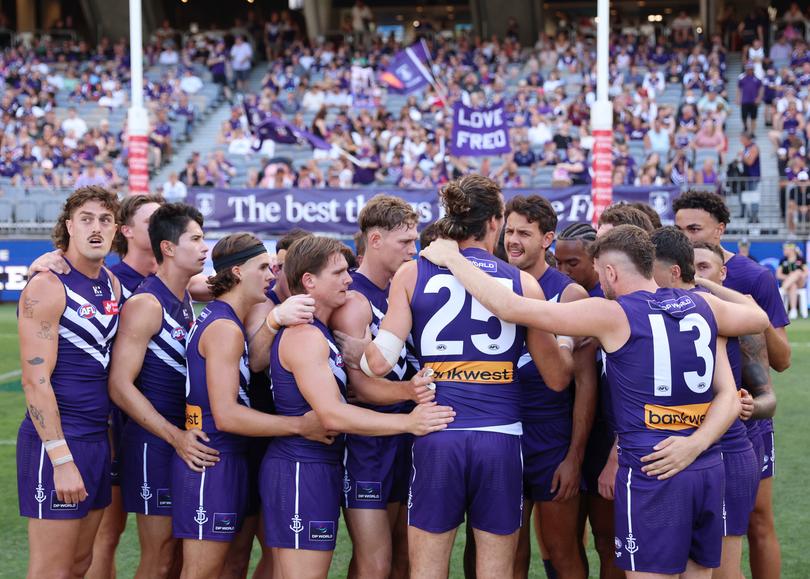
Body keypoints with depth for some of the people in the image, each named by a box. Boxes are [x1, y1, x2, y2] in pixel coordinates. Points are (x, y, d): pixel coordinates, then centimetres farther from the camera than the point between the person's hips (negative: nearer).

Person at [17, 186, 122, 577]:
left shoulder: (112, 284, 11)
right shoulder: (47, 287, -12)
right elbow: (35, 380, -17)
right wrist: (62, 459, -21)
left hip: (98, 439, 8)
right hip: (56, 442, -8)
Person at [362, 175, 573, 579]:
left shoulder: (412, 274, 4)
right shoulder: (523, 283, 4)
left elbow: (379, 363, -4)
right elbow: (557, 378, 8)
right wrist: (566, 342, 28)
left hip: (436, 438, 0)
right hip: (501, 439, 0)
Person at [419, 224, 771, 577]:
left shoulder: (612, 315, -7)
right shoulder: (702, 306, 8)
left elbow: (509, 307, -6)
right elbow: (758, 318, 28)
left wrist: (451, 258, 5)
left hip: (651, 472, -6)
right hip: (708, 468, 6)